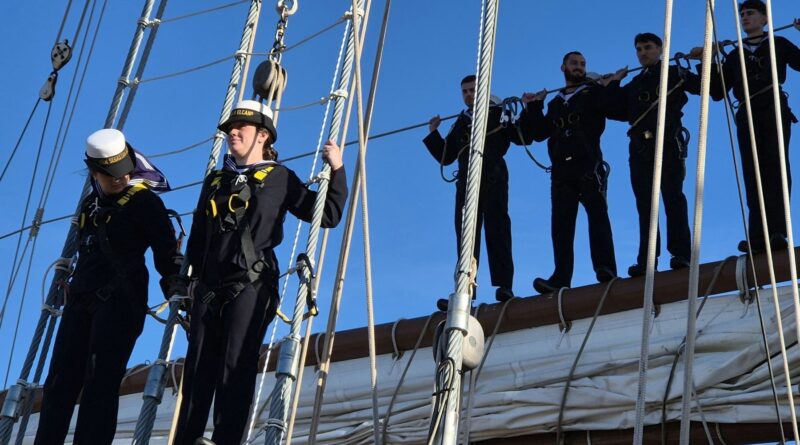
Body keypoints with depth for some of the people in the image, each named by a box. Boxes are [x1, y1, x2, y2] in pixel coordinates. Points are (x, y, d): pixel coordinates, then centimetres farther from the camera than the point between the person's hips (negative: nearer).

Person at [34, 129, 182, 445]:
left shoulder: (144, 201, 0)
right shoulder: (90, 205, 21)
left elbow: (166, 251, -5)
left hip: (120, 300, -7)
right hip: (80, 301, 7)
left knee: (100, 381, -15)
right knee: (60, 380, 2)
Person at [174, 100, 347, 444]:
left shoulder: (280, 178, 8)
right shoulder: (216, 180, 21)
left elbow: (327, 215, 7)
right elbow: (197, 235, 23)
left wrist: (337, 170, 1)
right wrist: (191, 276, 15)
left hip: (250, 287, -5)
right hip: (209, 288, 5)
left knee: (236, 368, -10)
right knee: (197, 370, 2)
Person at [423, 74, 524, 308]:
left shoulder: (498, 113, 13)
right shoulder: (460, 123, 27)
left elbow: (523, 136, 1)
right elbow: (445, 157, 26)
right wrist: (433, 133, 19)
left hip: (493, 178, -5)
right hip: (466, 182, 5)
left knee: (497, 231, -14)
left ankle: (504, 286, -20)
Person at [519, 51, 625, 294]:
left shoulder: (594, 93, 16)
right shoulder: (555, 103, 29)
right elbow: (539, 133, 18)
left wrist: (610, 86, -5)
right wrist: (533, 106, 17)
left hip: (589, 167, -4)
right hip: (561, 171, 4)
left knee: (597, 214, -16)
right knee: (561, 223, -5)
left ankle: (605, 269, -25)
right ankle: (560, 277, -10)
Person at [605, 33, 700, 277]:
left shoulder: (675, 74, 13)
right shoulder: (633, 85, 26)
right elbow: (619, 112, 19)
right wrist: (612, 87, 14)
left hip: (668, 145, -5)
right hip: (640, 148, 5)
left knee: (673, 198, -12)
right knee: (644, 204, 0)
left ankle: (680, 254, -15)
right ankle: (646, 260, -2)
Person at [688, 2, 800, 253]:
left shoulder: (778, 45, 16)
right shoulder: (734, 56, 24)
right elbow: (717, 92, 17)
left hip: (774, 111, -3)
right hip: (747, 117, 3)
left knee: (774, 167, -18)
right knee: (753, 174, -10)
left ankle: (776, 233, -27)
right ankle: (757, 237, -18)